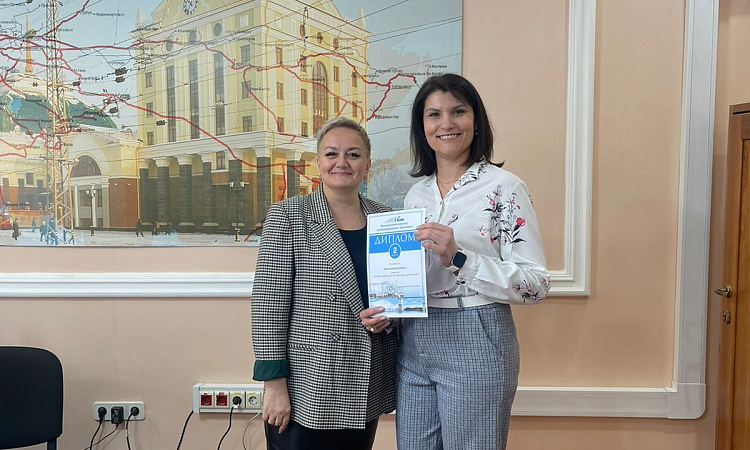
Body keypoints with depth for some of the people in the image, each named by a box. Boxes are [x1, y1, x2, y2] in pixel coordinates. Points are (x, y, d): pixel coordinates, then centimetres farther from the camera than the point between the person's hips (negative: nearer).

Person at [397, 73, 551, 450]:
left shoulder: (503, 187, -9)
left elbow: (536, 284, -13)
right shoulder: (416, 194, 9)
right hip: (412, 344, 6)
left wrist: (458, 258, -23)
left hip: (474, 344, -5)